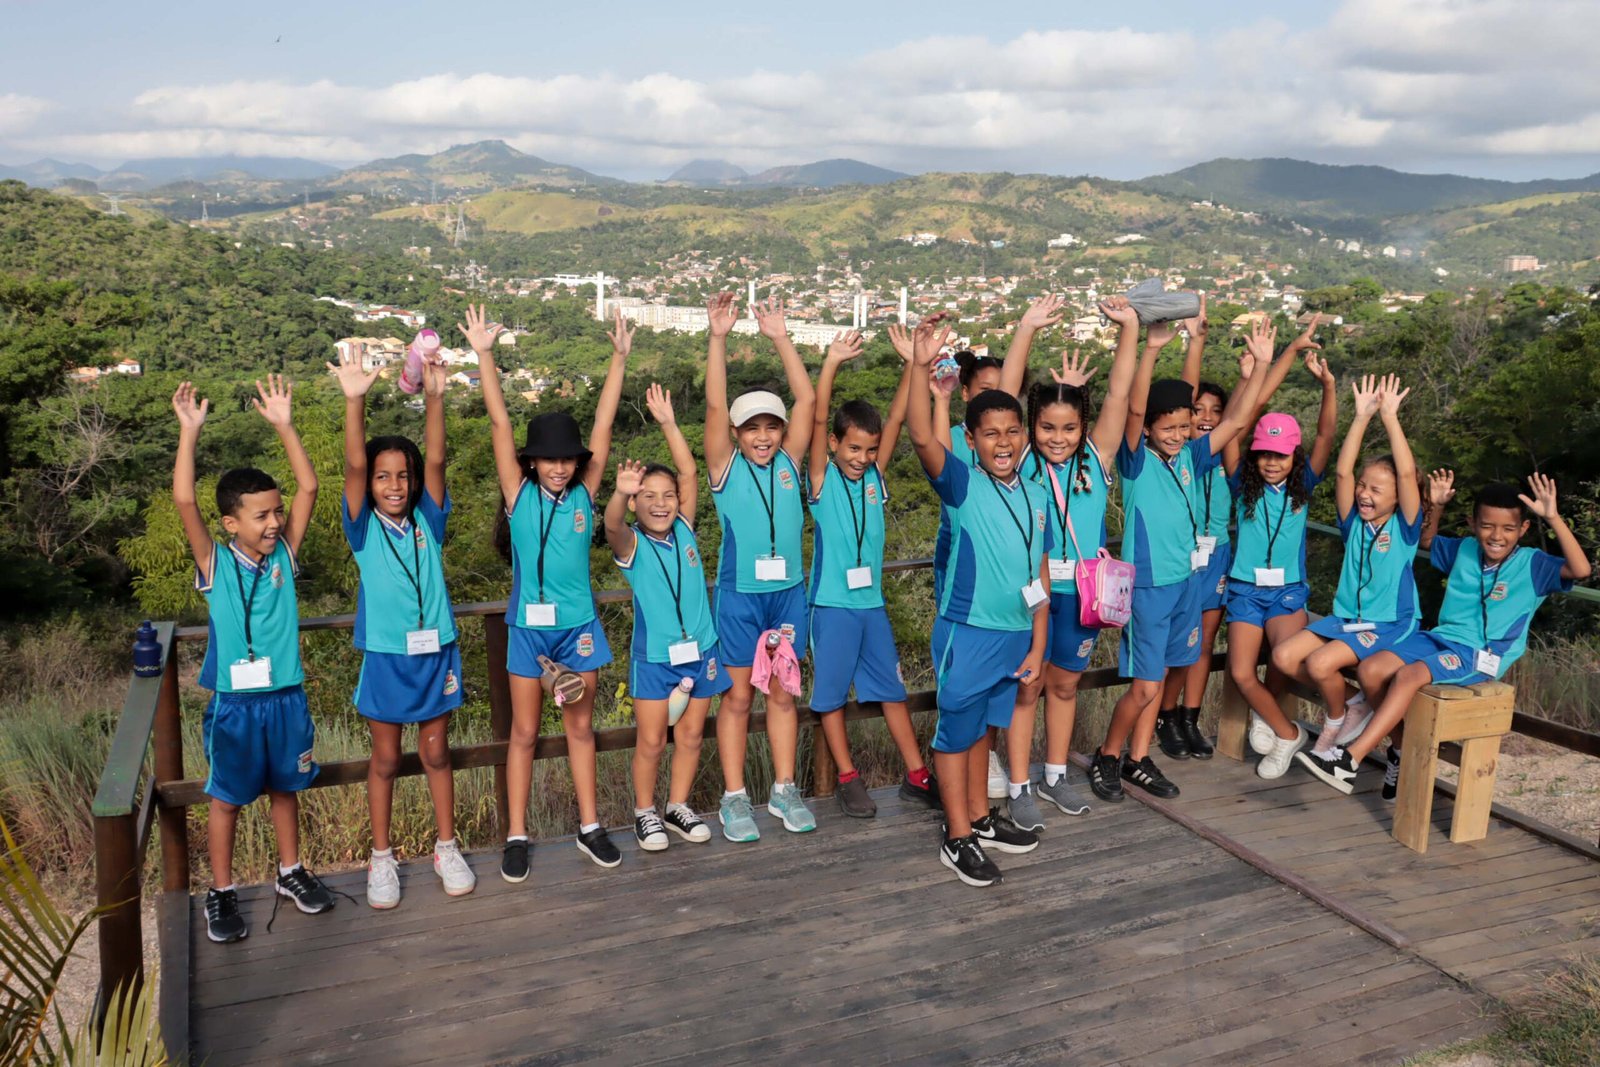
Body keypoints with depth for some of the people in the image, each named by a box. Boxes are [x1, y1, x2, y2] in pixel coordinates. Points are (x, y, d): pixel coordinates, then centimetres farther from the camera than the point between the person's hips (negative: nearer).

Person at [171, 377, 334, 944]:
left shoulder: (284, 555, -3)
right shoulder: (215, 563, -9)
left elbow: (308, 488, -9)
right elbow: (184, 501, -22)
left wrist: (284, 425, -14)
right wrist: (189, 432, -26)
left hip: (286, 695, 3)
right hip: (234, 701, -3)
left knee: (284, 787, 18)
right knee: (227, 796, 10)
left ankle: (291, 871, 36)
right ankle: (222, 892, 24)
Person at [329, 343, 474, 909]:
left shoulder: (427, 521, -2)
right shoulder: (364, 528, -6)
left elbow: (435, 459, -15)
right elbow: (355, 465, -21)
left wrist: (434, 398, -29)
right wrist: (354, 400, -35)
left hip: (436, 654, 1)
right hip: (386, 657, -1)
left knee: (436, 754, 14)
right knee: (385, 760, 12)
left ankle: (446, 848, 27)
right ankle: (382, 857, 26)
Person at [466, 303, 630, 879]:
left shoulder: (583, 494, -1)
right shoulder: (520, 495, -4)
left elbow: (602, 425, -5)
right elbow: (500, 426, -10)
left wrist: (619, 358, -9)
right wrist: (484, 355, -16)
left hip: (579, 626, 2)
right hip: (529, 626, -1)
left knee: (580, 727, 13)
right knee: (525, 732, 8)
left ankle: (590, 826, 24)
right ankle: (516, 837, 17)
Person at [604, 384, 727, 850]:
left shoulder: (685, 531, 0)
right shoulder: (631, 544, -11)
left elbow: (689, 473, -6)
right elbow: (612, 524, -34)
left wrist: (668, 424, -12)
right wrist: (620, 494, -55)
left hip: (699, 651, 4)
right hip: (653, 657, -3)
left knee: (690, 734, 12)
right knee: (651, 741, 3)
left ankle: (678, 806, 29)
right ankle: (645, 812, 22)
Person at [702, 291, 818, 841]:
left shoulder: (789, 463, 3)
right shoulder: (726, 467, -3)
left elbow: (807, 401, -5)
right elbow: (715, 405, -15)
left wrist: (780, 338, -8)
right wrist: (718, 338, -22)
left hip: (788, 591, 3)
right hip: (739, 594, -3)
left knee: (782, 694, 12)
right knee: (737, 696, 6)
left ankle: (784, 790, 23)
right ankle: (734, 797, 15)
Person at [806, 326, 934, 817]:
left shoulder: (875, 477, 3)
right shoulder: (822, 481, -6)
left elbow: (897, 418, -5)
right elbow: (817, 422, -19)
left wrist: (913, 361, -14)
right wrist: (831, 364, -30)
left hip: (872, 602, 4)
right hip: (832, 604, -4)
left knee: (891, 689, 11)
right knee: (832, 694, 5)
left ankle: (916, 775, 19)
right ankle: (848, 779, 17)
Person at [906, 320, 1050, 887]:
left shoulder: (1035, 496, 5)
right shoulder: (963, 485, -11)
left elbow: (1040, 574, 9)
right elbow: (923, 437, -30)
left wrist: (1037, 645, 8)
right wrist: (921, 367, -41)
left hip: (1017, 635, 5)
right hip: (967, 633, -5)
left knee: (981, 729, 21)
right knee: (957, 731, 6)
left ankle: (981, 817, 35)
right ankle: (958, 838, 17)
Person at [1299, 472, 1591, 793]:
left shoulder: (1532, 564, -5)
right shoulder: (1465, 549, 11)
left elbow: (1581, 570, -23)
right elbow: (1427, 542, 32)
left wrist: (1553, 519, -29)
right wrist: (1436, 506, 14)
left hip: (1481, 655, -6)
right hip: (1441, 636, 6)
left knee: (1409, 675, -31)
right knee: (1370, 668, -15)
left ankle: (1349, 760, -33)